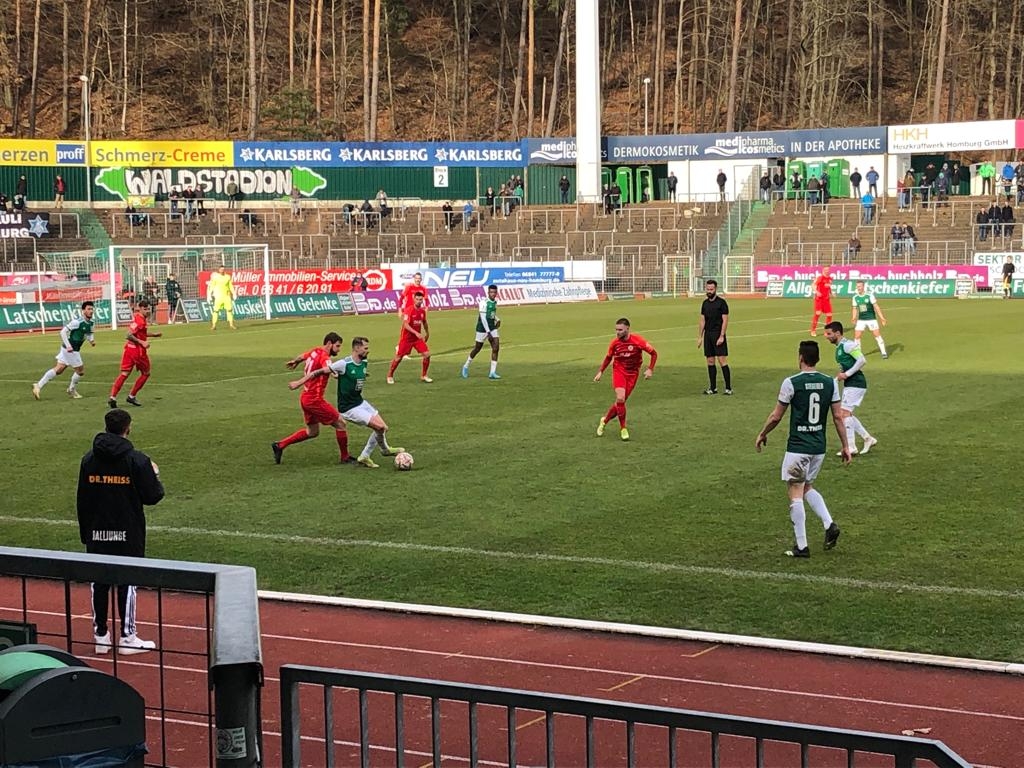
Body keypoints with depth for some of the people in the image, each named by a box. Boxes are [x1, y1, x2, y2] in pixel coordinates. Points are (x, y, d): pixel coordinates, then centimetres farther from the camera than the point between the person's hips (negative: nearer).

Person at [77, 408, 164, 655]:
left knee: (99, 582, 9)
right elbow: (152, 496, -8)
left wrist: (85, 532, 14)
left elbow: (82, 500, 6)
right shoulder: (137, 460, -11)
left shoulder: (89, 459, 3)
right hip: (128, 534, -4)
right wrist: (155, 475, 11)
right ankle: (127, 637, 4)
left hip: (97, 534, 4)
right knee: (127, 582, 2)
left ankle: (100, 636, 14)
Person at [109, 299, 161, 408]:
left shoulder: (137, 318, 12)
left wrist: (153, 334, 26)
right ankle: (131, 396, 15)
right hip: (138, 350, -8)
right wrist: (142, 342, -25)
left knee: (124, 374, 3)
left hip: (129, 349, 8)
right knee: (146, 373, 12)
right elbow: (129, 335, -24)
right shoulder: (140, 321, -18)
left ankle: (113, 397, -9)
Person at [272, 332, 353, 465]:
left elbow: (302, 356, 31)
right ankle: (344, 457, 10)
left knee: (312, 432, 21)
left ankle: (279, 445, 22)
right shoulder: (324, 357, -19)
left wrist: (294, 362, 50)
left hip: (305, 398, 9)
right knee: (340, 423, 1)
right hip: (314, 399, -9)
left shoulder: (315, 351, 8)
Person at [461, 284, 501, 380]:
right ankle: (466, 366, 28)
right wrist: (488, 332, -25)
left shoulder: (495, 302, 8)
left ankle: (492, 372, -7)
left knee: (496, 347, -8)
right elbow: (483, 318, -21)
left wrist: (497, 319, 9)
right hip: (483, 328, -6)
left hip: (492, 328, 6)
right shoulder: (484, 302, -16)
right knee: (477, 348, 4)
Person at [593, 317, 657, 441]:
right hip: (618, 371, 0)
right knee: (620, 399, -20)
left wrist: (650, 369, -15)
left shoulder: (637, 340, -16)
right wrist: (600, 372, 6)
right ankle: (623, 429, -5)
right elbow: (608, 357, 11)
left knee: (621, 401, 0)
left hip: (632, 373, 0)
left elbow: (654, 353, -7)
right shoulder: (615, 342, -8)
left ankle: (605, 420, 27)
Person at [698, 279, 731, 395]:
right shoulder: (705, 303, 12)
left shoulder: (721, 302, -6)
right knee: (710, 361, 7)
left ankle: (728, 388, -7)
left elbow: (725, 320, -9)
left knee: (722, 360, -9)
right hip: (708, 335, 6)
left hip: (718, 335, -6)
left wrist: (721, 336, -16)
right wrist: (700, 337, 11)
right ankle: (713, 388, 12)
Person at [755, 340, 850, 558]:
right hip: (819, 447, 5)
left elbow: (776, 417, -5)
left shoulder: (791, 383, -12)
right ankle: (829, 524, 4)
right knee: (808, 487, 24)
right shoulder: (830, 383, 1)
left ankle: (802, 546, 2)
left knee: (796, 494, 1)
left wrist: (762, 435, 12)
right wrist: (845, 446, 10)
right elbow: (838, 417, 3)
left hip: (797, 448, -5)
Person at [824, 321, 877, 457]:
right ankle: (868, 438, 22)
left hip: (855, 383, -10)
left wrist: (846, 374, -21)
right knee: (847, 414, 13)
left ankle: (851, 448, -10)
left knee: (845, 412, -12)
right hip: (849, 384, 10)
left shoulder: (847, 345, -14)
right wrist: (836, 379, 11)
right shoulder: (839, 348, 16)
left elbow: (862, 360, -22)